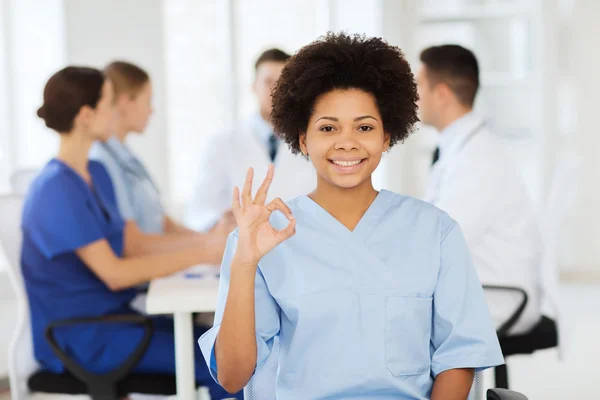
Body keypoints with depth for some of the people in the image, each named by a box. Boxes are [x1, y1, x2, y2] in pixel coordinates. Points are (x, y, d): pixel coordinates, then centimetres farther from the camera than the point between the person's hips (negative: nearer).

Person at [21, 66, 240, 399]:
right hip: (77, 338, -9)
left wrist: (204, 242, -4)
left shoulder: (96, 174, 10)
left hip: (111, 316, 9)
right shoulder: (57, 189, -18)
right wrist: (199, 254, -19)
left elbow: (134, 243, 9)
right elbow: (114, 274, -21)